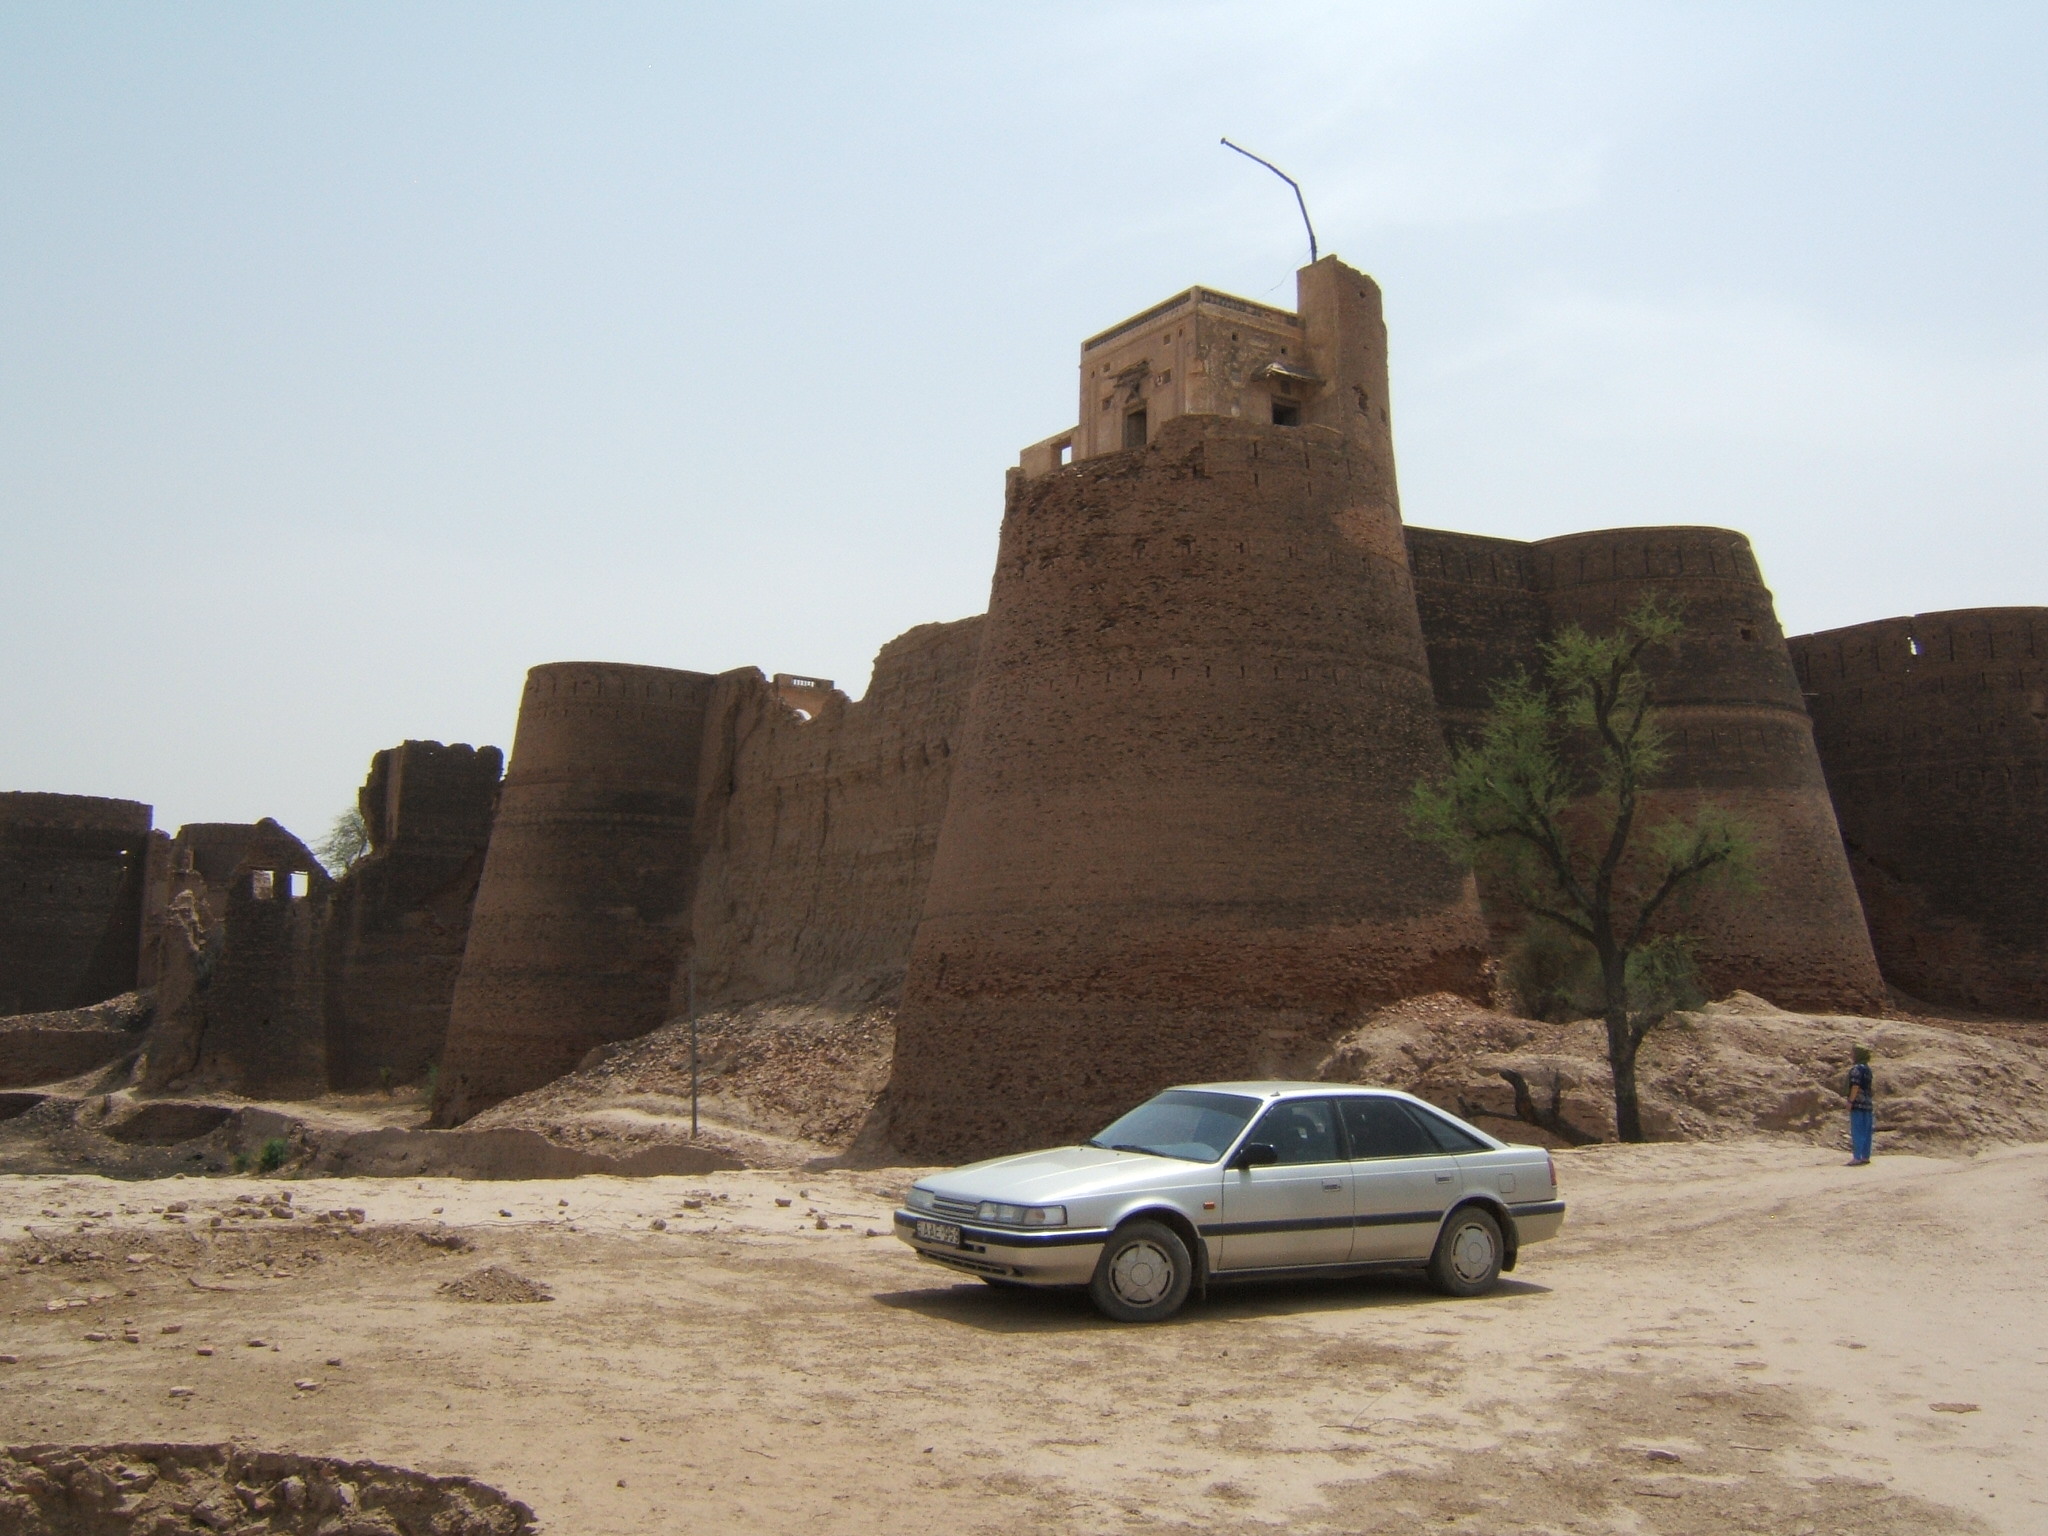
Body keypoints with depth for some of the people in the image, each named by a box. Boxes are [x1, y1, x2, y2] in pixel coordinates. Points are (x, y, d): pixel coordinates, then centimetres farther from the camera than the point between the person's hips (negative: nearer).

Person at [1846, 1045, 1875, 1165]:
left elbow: (1855, 1087, -19)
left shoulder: (1856, 1069, -13)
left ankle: (1857, 1157, -8)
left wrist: (1850, 1101, -14)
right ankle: (1865, 1156, 15)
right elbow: (1872, 1087, 18)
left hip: (1858, 1105, -8)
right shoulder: (1868, 1069, 13)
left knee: (1857, 1132, -7)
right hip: (1868, 1104, 8)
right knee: (1866, 1132, 11)